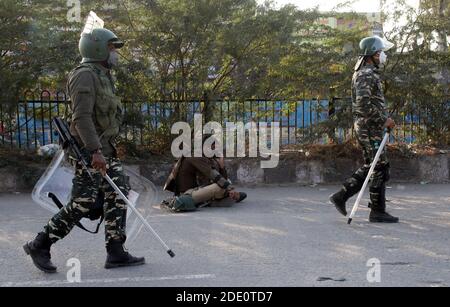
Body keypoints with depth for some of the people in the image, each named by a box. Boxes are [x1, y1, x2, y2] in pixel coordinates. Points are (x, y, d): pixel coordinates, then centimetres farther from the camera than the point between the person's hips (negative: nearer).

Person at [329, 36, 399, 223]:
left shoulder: (368, 73, 18)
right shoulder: (367, 74, -15)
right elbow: (364, 103, -26)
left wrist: (384, 120, 18)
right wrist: (384, 119, -20)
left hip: (366, 126, 10)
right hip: (370, 128, -10)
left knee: (370, 166, 15)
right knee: (380, 168, -4)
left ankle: (341, 196, 13)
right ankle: (377, 211, 1)